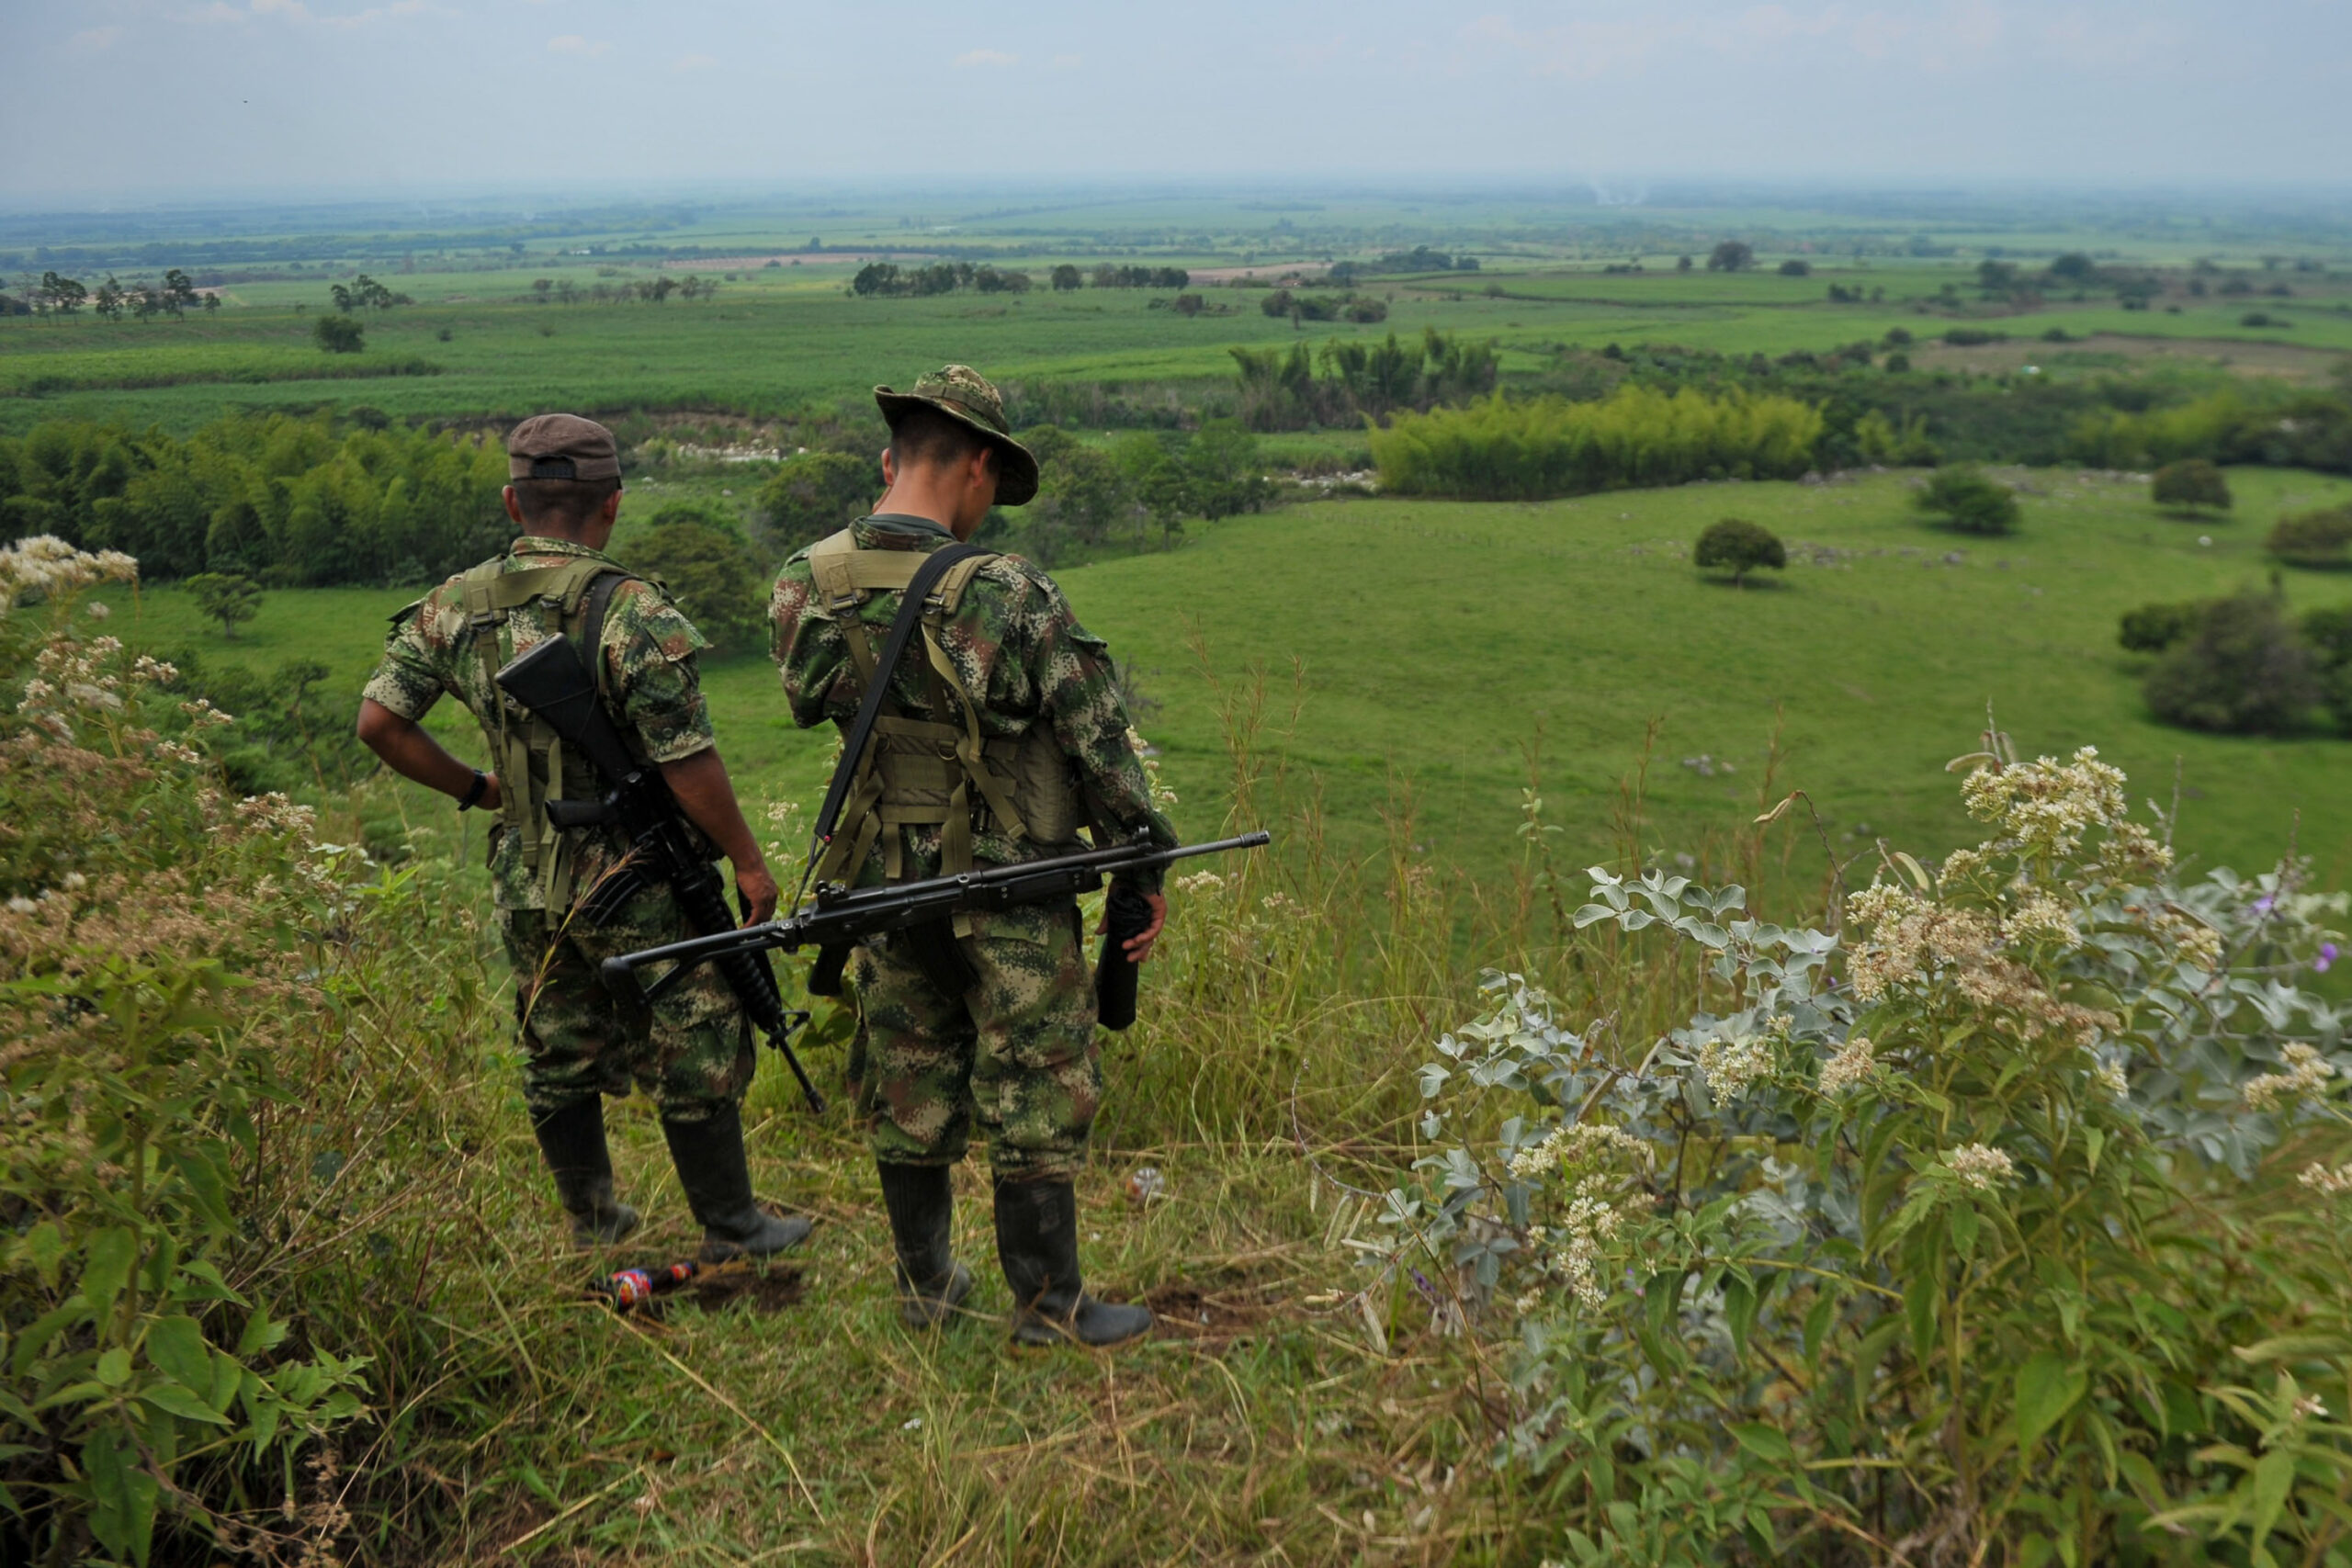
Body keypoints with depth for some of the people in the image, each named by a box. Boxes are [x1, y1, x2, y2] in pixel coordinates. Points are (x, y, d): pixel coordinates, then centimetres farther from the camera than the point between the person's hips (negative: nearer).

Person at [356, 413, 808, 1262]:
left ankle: (592, 1218, 35)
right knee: (693, 1056, 8)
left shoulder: (456, 604, -1)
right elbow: (687, 763, -20)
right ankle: (730, 1226, 20)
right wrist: (748, 860, -8)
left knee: (558, 1055, 19)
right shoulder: (632, 613, -20)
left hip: (526, 879, 6)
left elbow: (378, 719, 0)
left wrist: (474, 788, 11)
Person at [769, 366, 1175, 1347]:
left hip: (885, 882, 5)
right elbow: (1099, 741, -14)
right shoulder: (1005, 597, -22)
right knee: (1034, 1098, 8)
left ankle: (925, 1287, 32)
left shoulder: (806, 587, -7)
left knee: (908, 1090, 18)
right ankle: (1047, 1305, 19)